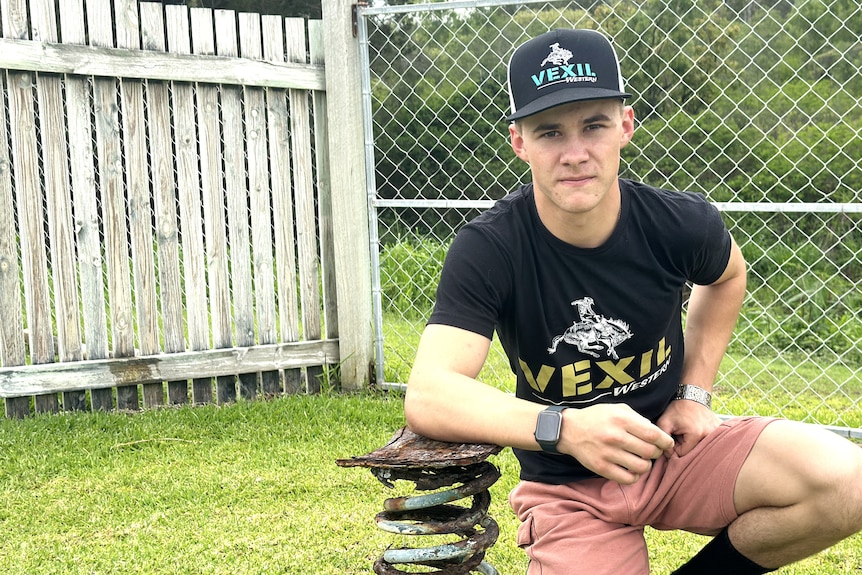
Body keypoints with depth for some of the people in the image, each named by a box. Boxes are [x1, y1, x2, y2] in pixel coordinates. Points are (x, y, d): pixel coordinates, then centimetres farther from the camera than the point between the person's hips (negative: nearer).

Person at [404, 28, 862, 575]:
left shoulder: (680, 223, -13)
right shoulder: (488, 249, -21)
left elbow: (727, 275, 13)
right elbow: (428, 396, -32)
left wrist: (695, 391, 4)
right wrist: (564, 427, -45)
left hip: (675, 447, 2)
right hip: (568, 488, -2)